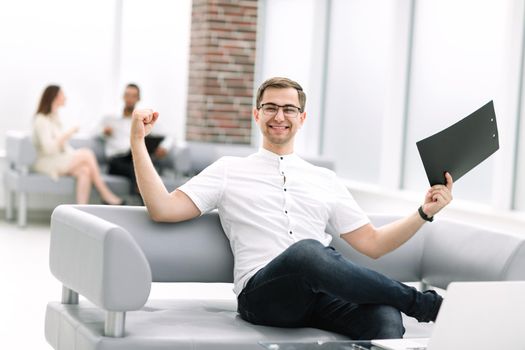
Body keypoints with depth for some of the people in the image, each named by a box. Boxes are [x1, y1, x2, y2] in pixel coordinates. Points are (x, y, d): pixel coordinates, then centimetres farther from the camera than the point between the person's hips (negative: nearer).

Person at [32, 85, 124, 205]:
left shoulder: (55, 117, 19)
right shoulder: (41, 120, -9)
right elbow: (48, 148, -21)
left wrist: (74, 153, -1)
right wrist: (68, 134, -17)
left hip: (61, 161, 8)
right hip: (47, 164, -8)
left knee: (84, 170, -22)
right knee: (87, 153, -22)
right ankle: (106, 195, -18)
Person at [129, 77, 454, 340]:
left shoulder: (325, 180, 26)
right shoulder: (229, 170, 19)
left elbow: (373, 243, 22)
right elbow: (163, 209, 7)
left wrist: (425, 212, 10)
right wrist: (138, 141, 2)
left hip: (325, 290, 2)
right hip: (263, 292, -1)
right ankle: (424, 303, -20)